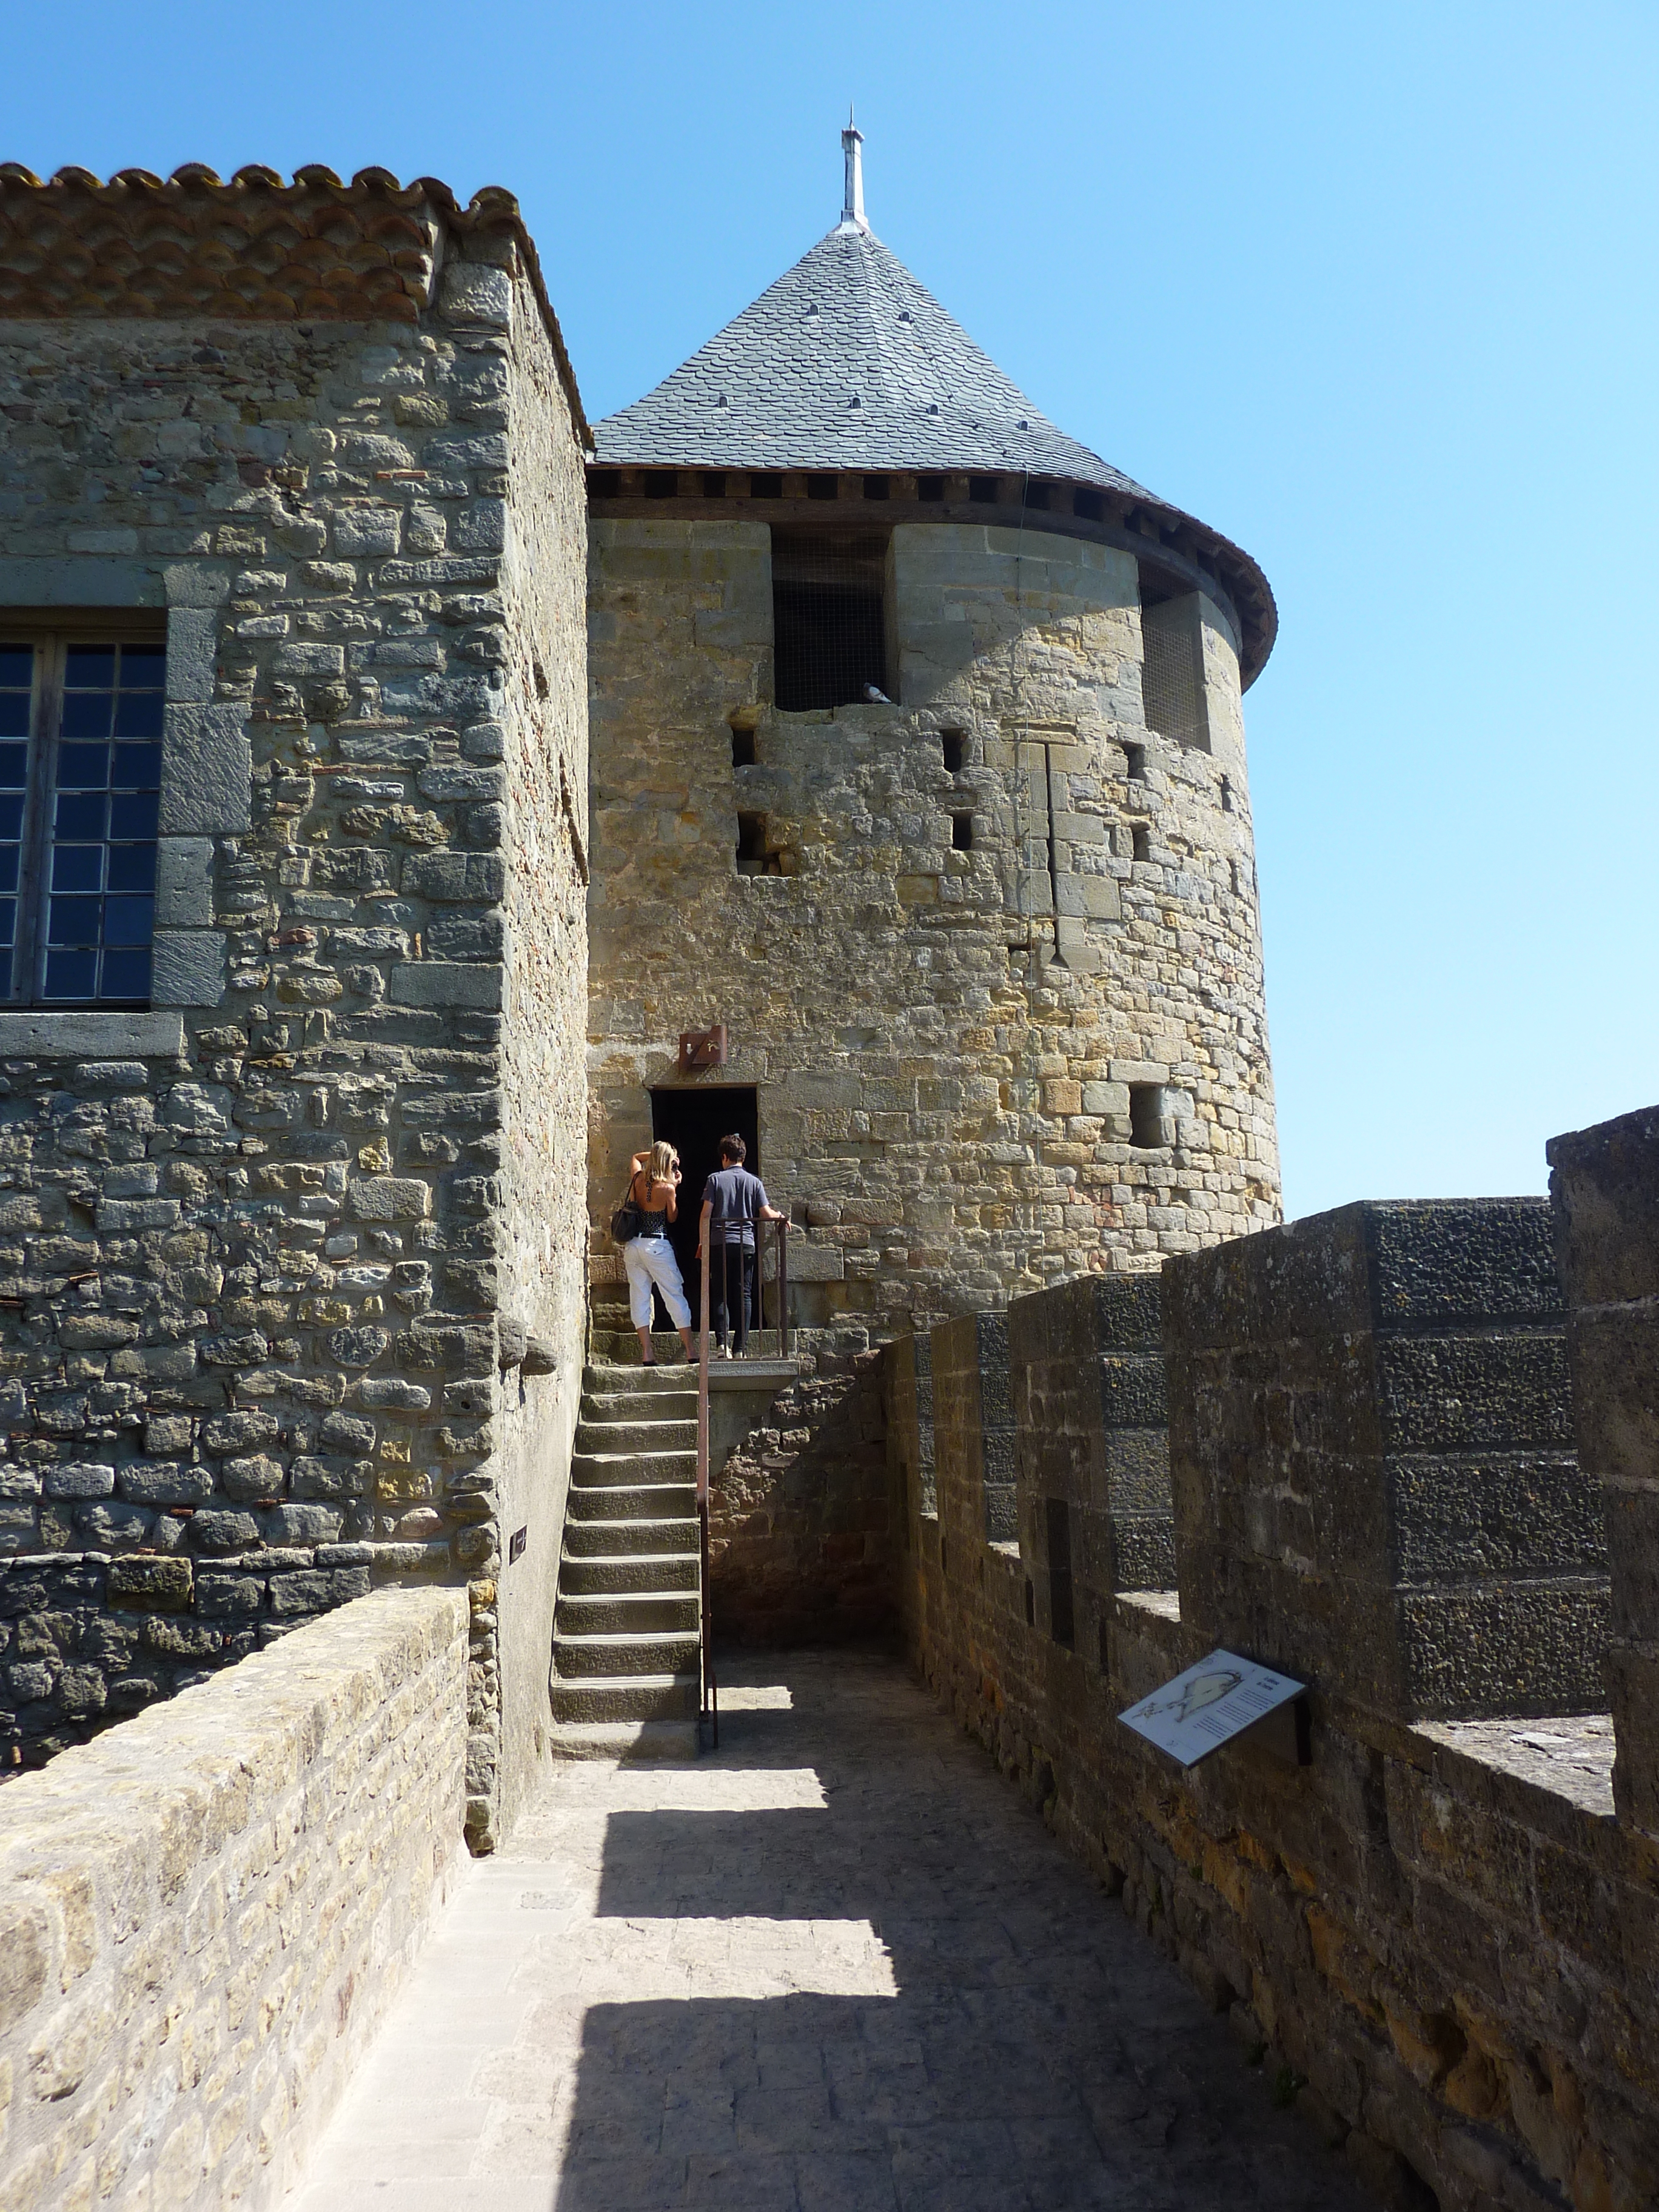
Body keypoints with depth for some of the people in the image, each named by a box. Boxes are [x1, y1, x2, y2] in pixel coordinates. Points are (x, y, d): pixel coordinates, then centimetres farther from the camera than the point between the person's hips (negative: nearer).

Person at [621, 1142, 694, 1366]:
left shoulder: (636, 1180, 4)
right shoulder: (667, 1188, -11)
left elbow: (636, 1157, 27)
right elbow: (672, 1217, 4)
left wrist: (656, 1154, 20)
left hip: (633, 1245, 5)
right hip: (657, 1245, -5)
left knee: (639, 1298, 6)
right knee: (675, 1297, 2)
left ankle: (646, 1355, 1)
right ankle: (691, 1353, 3)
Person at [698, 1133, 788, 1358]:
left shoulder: (715, 1179, 2)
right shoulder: (754, 1182, 6)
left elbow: (706, 1214, -3)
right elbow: (766, 1215, 3)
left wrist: (702, 1242, 3)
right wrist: (780, 1216, 24)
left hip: (719, 1244, -1)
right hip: (746, 1244, 1)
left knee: (720, 1295, 4)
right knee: (743, 1295, 4)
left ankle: (722, 1343, -10)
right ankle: (741, 1348, 1)